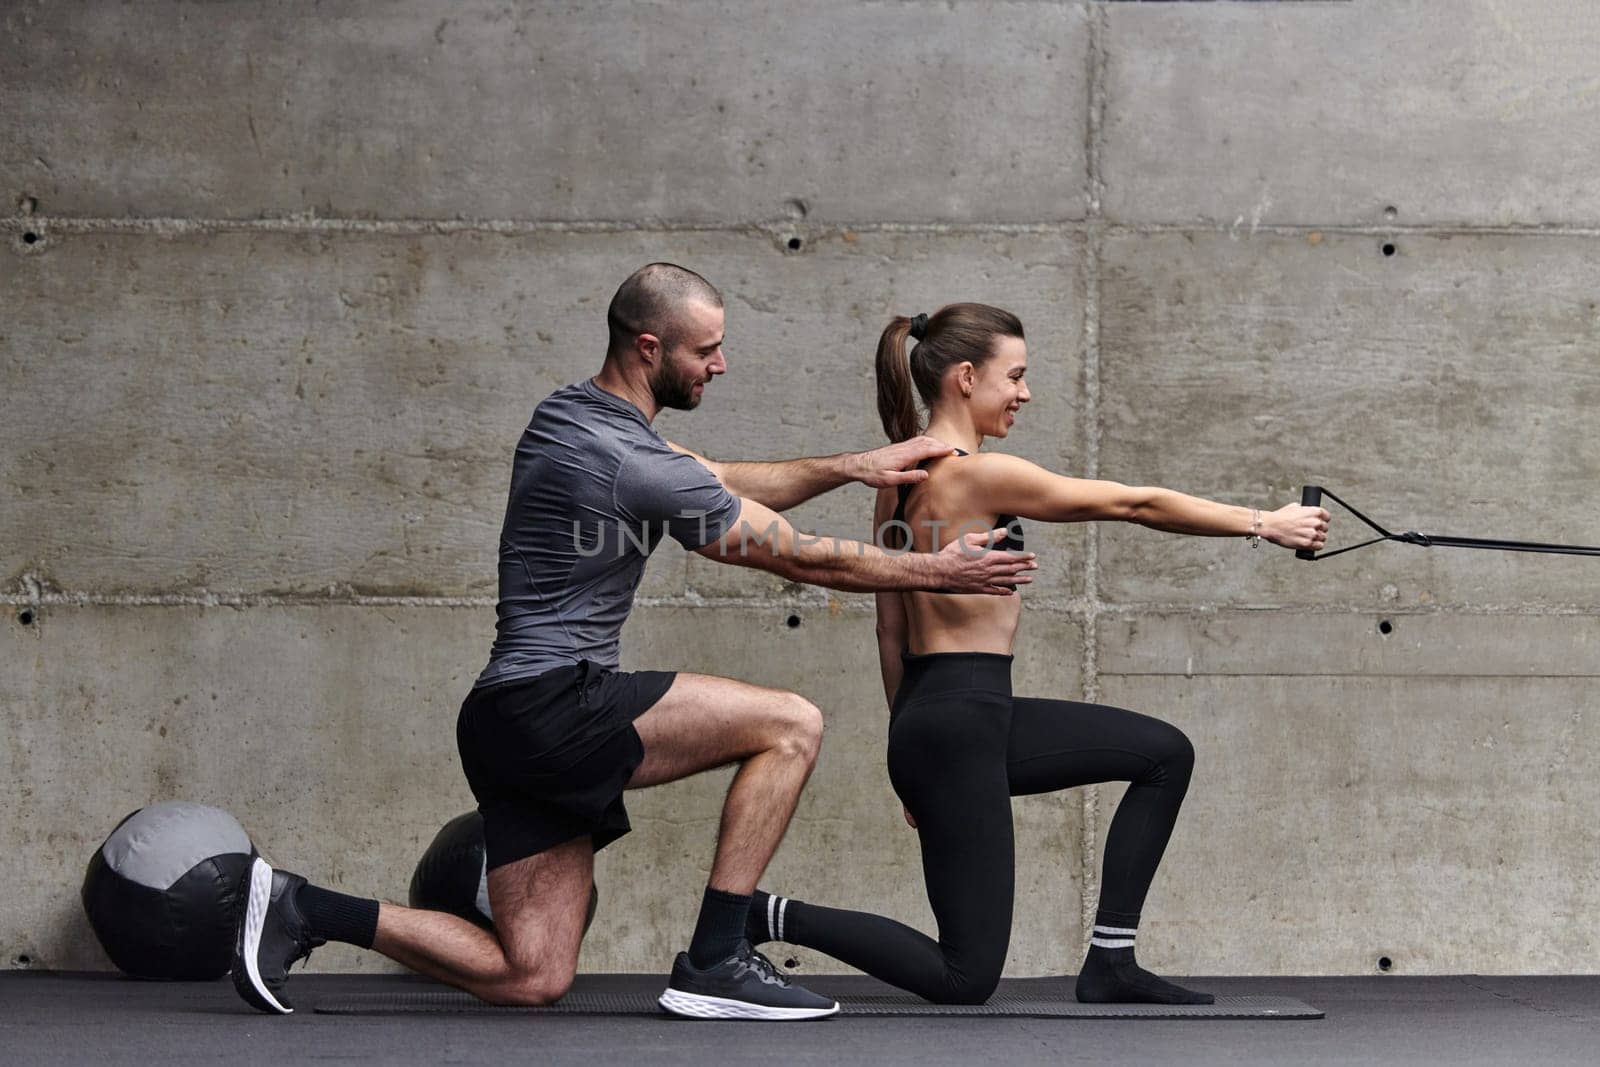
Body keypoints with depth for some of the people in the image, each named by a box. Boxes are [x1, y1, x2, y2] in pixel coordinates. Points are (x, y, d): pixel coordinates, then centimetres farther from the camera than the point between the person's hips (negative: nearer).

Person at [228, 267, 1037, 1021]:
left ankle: (303, 910, 6)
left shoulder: (569, 413, 14)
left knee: (532, 979, 8)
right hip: (550, 706, -10)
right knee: (792, 726, -12)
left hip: (513, 726, 10)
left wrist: (856, 467, 21)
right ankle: (713, 964, -8)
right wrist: (940, 572, 5)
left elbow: (726, 485, 26)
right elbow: (801, 558, -7)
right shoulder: (634, 466, -16)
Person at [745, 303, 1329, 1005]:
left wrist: (912, 751, 22)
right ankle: (773, 919, -1)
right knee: (966, 978, -5)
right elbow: (1134, 504, -9)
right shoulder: (979, 474, -16)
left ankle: (1111, 961, 17)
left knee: (1165, 754, 16)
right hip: (959, 721, -10)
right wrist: (1263, 524, -1)